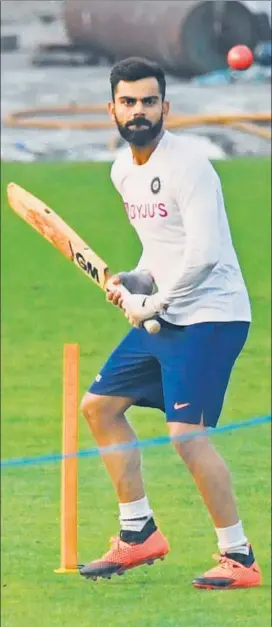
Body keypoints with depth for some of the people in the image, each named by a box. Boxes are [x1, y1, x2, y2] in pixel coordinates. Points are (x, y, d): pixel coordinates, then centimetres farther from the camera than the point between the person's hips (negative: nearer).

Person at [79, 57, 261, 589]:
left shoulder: (187, 167, -17)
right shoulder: (124, 170, 11)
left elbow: (203, 254, -25)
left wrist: (152, 303, -15)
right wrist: (134, 282, 5)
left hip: (211, 316, -10)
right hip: (163, 317, 10)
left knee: (187, 433, -18)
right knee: (99, 405, 13)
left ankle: (239, 558, -10)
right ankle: (139, 534, 21)